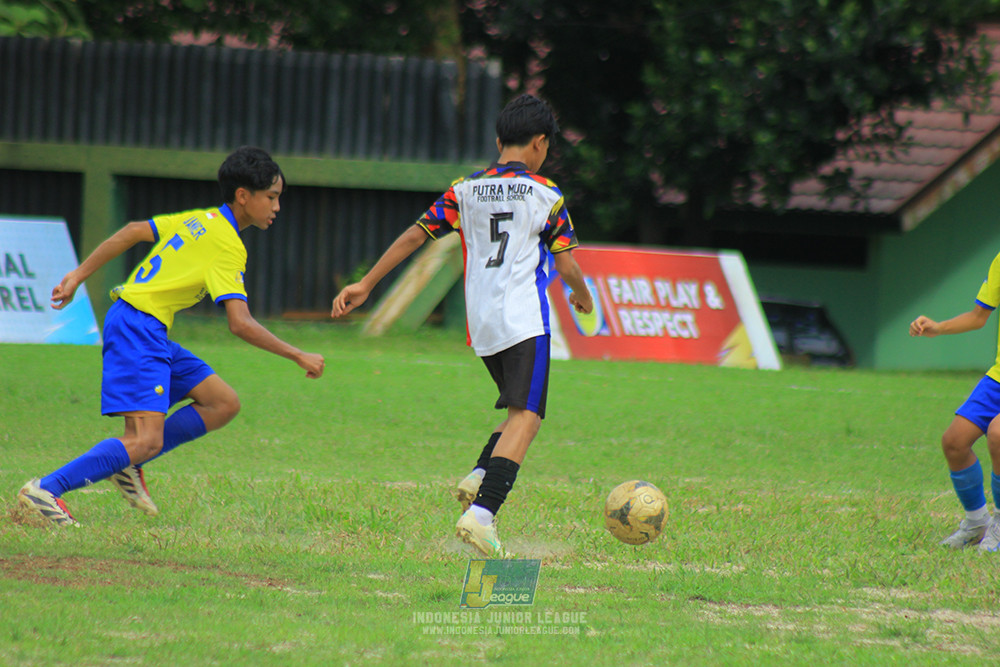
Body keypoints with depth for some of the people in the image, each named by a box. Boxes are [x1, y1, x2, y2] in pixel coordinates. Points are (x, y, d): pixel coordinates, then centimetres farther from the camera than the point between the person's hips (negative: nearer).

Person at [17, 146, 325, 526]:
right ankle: (44, 490, -17)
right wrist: (298, 357, -13)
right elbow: (240, 324, -20)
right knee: (147, 440, -18)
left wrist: (79, 276, 16)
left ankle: (127, 464, 9)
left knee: (224, 403, 9)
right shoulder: (228, 247, -13)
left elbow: (133, 232, 14)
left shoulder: (199, 221, 14)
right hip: (139, 327, -10)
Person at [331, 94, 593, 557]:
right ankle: (482, 512, -28)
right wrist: (582, 295, 24)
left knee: (522, 411, 22)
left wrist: (365, 285, 9)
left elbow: (415, 235, 6)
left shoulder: (465, 191, 10)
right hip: (525, 321, -6)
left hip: (481, 326, 6)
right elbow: (566, 265, 2)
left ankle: (479, 476, 0)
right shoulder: (545, 194, -1)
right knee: (525, 416, -11)